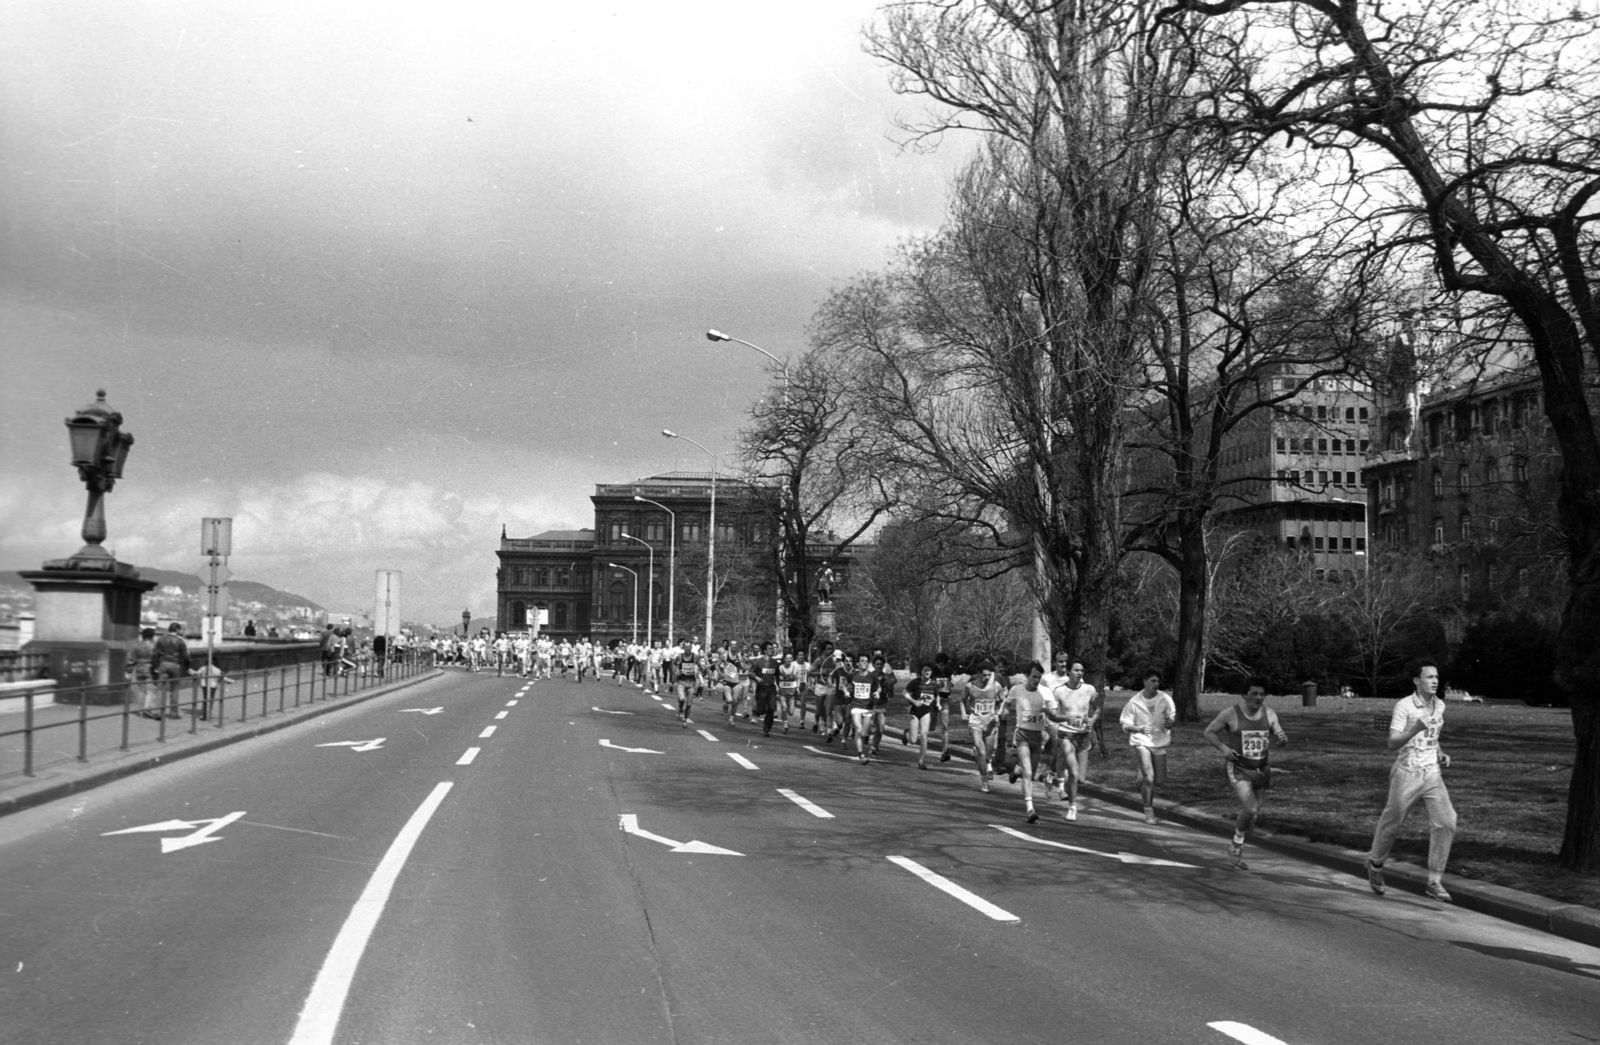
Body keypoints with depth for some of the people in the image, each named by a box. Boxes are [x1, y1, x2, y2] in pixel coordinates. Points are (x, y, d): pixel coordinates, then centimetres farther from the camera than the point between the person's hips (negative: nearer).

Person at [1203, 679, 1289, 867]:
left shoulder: (1269, 714, 0)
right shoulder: (1230, 713, -12)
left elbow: (1280, 736, 2)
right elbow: (1209, 732, -3)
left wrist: (1282, 738, -23)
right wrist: (1223, 747, -20)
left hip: (1259, 769, 5)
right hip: (1238, 768, -5)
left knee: (1252, 812, 13)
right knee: (1251, 808, -21)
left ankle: (1236, 851, 35)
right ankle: (1236, 847, 3)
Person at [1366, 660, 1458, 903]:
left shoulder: (1439, 705, 7)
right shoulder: (1404, 706, -13)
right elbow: (1392, 743, -20)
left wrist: (1441, 754, 8)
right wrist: (1414, 730, -35)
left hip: (1433, 774, 5)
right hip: (1407, 774, -5)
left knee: (1445, 823, -10)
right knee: (1391, 824, 8)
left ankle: (1435, 882, -2)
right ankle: (1375, 864, 35)